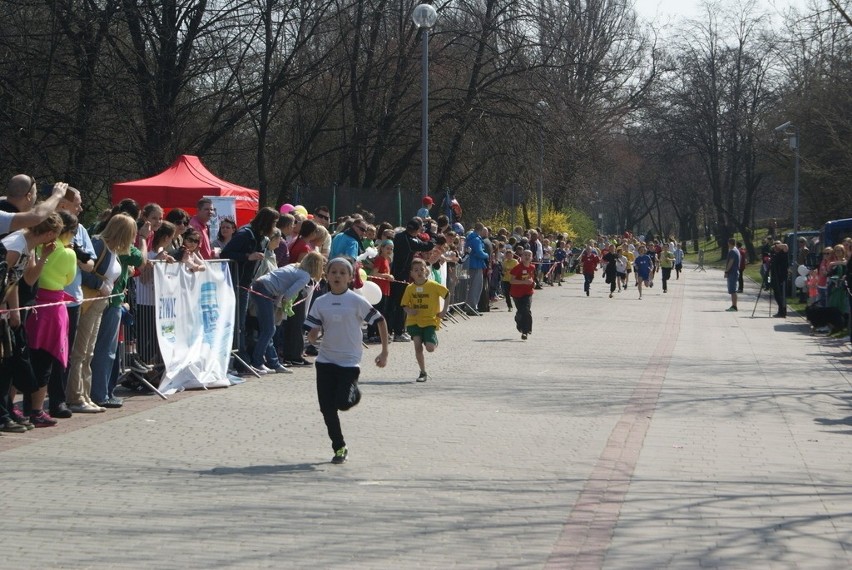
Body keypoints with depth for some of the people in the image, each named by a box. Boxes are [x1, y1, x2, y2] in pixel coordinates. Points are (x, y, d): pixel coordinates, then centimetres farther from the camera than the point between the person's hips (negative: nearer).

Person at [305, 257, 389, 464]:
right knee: (327, 408, 2)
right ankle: (339, 448, 17)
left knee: (342, 403, -20)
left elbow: (380, 321, -2)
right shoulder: (320, 303, 4)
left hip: (350, 360, -4)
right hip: (326, 360, 4)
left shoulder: (356, 301, -6)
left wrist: (384, 352, -3)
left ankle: (354, 392, 14)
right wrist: (313, 337, -20)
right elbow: (312, 333, 5)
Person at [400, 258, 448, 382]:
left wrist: (444, 311, -4)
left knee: (430, 348, -13)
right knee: (417, 346, -10)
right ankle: (423, 373, 3)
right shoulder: (410, 288, 1)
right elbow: (404, 305, 7)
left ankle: (434, 341, 26)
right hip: (414, 321, 2)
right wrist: (409, 310, -14)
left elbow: (448, 294, -1)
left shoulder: (433, 286, -8)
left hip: (430, 321, -2)